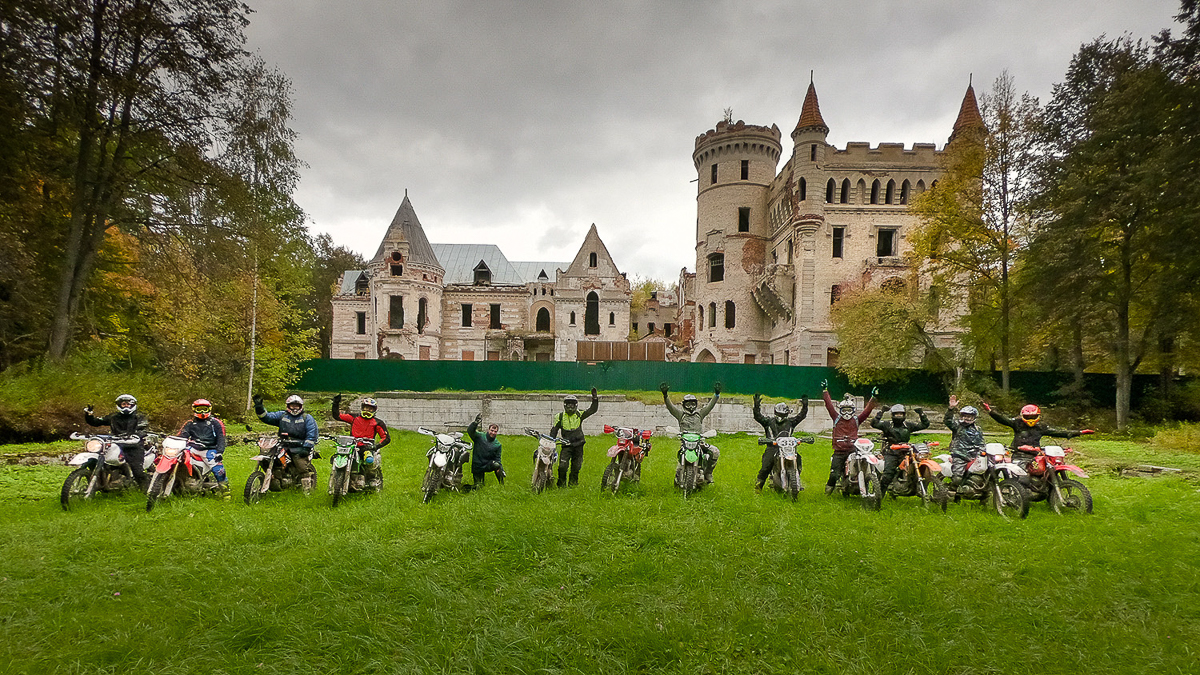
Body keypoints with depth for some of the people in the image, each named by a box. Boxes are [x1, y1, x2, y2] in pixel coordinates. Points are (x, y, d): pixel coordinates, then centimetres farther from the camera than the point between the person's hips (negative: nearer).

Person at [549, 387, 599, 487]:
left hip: (578, 445, 1)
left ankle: (573, 483, 25)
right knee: (562, 466, -11)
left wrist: (594, 398, -13)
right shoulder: (560, 416, 4)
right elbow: (554, 430, 7)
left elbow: (593, 409, -2)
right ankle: (561, 484, 6)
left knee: (576, 467, 9)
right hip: (566, 445, -1)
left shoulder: (579, 415, 5)